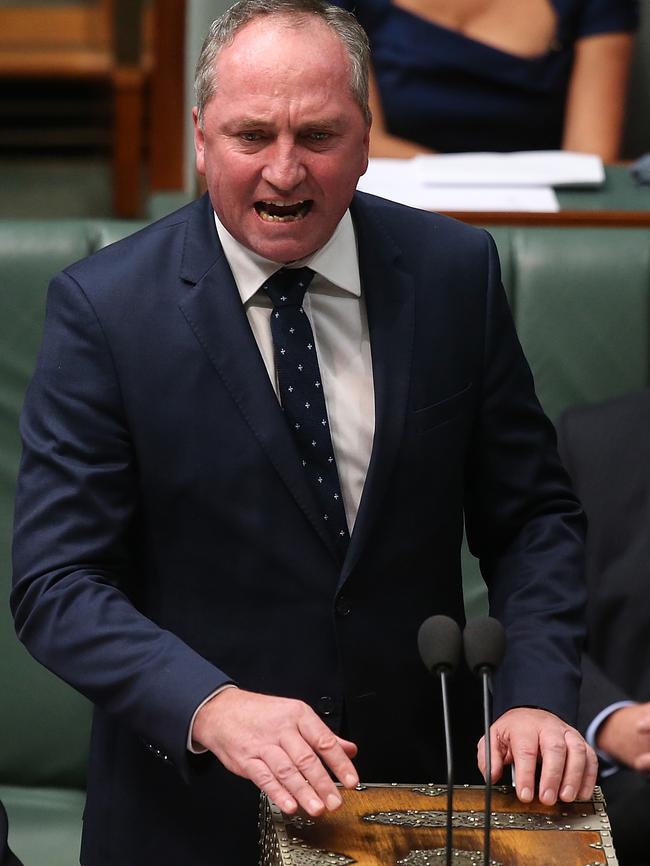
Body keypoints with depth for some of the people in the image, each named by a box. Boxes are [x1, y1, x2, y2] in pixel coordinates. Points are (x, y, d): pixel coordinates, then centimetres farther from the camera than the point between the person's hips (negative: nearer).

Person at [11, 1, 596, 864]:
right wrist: (212, 708, -31)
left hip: (416, 792, 3)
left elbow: (532, 515, 1)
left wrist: (538, 697, -16)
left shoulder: (455, 271, -5)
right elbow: (55, 583, -16)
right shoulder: (105, 306, -13)